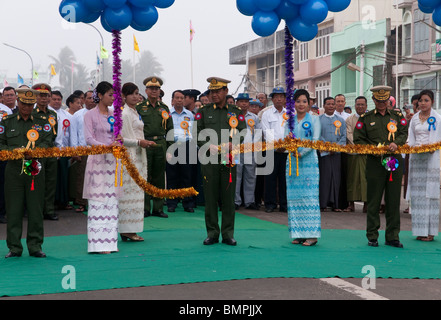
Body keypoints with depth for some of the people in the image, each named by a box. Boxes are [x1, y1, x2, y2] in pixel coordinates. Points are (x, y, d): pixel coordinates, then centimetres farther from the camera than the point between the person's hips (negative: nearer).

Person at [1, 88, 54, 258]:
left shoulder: (42, 121, 10)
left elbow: (48, 142, 0)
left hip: (35, 170, 0)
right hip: (14, 170, 0)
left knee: (36, 210, 3)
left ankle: (35, 247, 11)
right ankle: (14, 247, 10)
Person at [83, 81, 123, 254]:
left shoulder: (114, 114, 14)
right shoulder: (90, 115, -3)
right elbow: (89, 139, -10)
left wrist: (119, 140, -4)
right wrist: (107, 146, -23)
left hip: (112, 161, 6)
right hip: (97, 160, -6)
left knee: (112, 200, 6)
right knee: (98, 201, -6)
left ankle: (110, 241, 11)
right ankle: (98, 243, -4)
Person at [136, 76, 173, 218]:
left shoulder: (164, 108, 13)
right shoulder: (139, 107, 3)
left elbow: (169, 129, 15)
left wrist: (170, 149, 9)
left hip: (161, 144, 3)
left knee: (159, 177, 6)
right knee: (144, 176, -2)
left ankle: (158, 208, 13)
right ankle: (144, 208, 5)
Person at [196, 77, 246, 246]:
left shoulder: (236, 112, 11)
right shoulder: (203, 112, 9)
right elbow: (197, 133, 5)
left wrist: (232, 144, -12)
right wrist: (208, 145, -11)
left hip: (229, 159, 0)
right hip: (209, 159, 0)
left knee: (228, 196, 2)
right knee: (210, 196, 1)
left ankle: (228, 234, 9)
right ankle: (212, 233, 9)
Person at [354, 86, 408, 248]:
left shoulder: (397, 116, 12)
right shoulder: (365, 118, 6)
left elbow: (404, 133, 4)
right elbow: (358, 140, 5)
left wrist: (396, 143, -16)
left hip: (395, 161, 2)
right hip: (375, 163, -2)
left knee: (393, 200, 4)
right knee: (374, 201, 2)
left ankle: (392, 236, 12)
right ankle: (372, 236, 11)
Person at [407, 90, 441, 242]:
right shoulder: (414, 119, 14)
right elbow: (411, 140, 14)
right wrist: (412, 147, -6)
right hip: (416, 157, 4)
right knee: (417, 193, 1)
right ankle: (420, 230, 6)